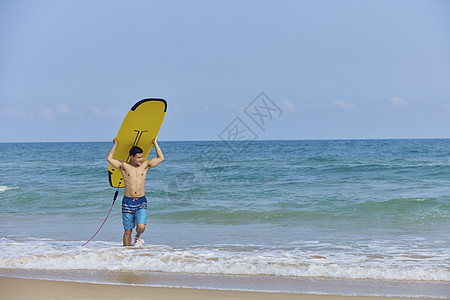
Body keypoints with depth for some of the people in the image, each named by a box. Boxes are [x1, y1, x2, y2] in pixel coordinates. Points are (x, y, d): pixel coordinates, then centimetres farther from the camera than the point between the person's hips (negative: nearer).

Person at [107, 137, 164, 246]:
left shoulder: (145, 165, 7)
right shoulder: (124, 166, 1)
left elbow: (160, 158, 5)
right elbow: (109, 159, -10)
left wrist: (155, 143, 6)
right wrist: (115, 144, -5)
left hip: (141, 202, 1)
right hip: (127, 202, -1)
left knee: (141, 227, -16)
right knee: (127, 231, 3)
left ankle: (137, 237, 18)